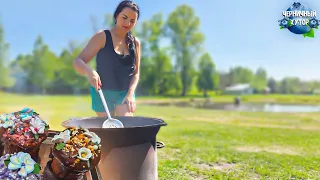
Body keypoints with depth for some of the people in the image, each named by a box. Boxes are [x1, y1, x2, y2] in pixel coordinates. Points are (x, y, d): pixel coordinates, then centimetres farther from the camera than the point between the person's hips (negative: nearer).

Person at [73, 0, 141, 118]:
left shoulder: (135, 42, -1)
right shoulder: (102, 37, -12)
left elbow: (135, 73, 2)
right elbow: (78, 62, -18)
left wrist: (130, 94, -15)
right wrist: (90, 72, -40)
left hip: (125, 92, 2)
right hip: (102, 92, -2)